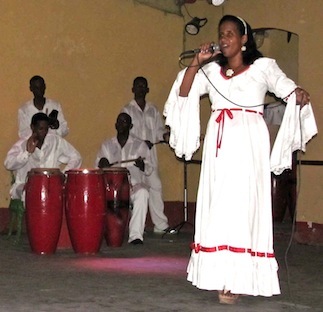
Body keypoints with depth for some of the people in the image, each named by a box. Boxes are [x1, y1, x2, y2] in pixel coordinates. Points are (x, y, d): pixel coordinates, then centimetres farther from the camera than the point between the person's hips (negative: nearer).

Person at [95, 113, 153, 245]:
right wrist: (102, 165, -7)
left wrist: (142, 165, -15)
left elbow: (149, 170, 9)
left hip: (135, 185, -1)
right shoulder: (106, 145, 18)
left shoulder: (140, 145, 13)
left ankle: (136, 235, -37)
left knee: (142, 193, -36)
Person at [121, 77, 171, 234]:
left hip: (150, 154, 3)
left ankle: (161, 225, 2)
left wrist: (165, 135, -10)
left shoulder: (153, 110, 16)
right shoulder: (127, 110, 5)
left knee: (155, 186, -1)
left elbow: (158, 129, 13)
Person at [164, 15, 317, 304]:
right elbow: (184, 93, 9)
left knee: (242, 205, -8)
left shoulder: (263, 66, 7)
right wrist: (196, 62, -1)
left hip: (248, 143, -4)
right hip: (219, 144, 4)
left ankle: (238, 278, -7)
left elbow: (287, 88, -3)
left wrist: (299, 95, -25)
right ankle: (221, 275, 5)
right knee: (218, 206, 0)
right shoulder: (212, 70, 17)